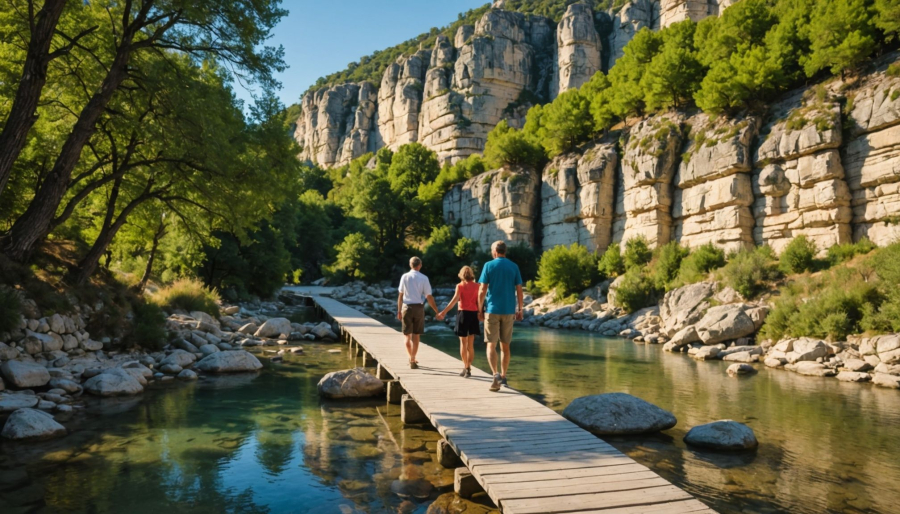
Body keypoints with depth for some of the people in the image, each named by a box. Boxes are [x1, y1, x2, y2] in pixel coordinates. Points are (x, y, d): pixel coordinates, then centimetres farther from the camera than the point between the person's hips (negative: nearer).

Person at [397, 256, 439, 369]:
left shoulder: (404, 277, 0)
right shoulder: (423, 278, -5)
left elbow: (400, 295, 2)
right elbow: (429, 297, -6)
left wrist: (399, 310, 9)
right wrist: (437, 311, 1)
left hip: (406, 307, 2)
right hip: (419, 307, -2)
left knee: (408, 335, 14)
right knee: (416, 335, 5)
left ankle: (411, 358, 25)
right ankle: (412, 361, 6)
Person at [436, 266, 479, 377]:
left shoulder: (460, 286, -4)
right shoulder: (476, 286, 3)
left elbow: (454, 300, -13)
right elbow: (479, 301, 2)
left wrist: (443, 312, -13)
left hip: (463, 313, -2)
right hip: (473, 314, 2)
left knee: (463, 342, 6)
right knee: (471, 344, 9)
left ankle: (465, 367, -2)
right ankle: (468, 368, 8)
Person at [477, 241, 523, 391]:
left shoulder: (489, 265, -3)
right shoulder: (514, 267, 4)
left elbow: (482, 290, -6)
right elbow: (519, 290, 3)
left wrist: (480, 309, 2)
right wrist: (520, 310, 10)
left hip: (492, 310, -3)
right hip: (508, 311, 3)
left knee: (491, 345, 0)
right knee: (505, 346, 13)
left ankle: (496, 374, -19)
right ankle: (503, 377, 19)